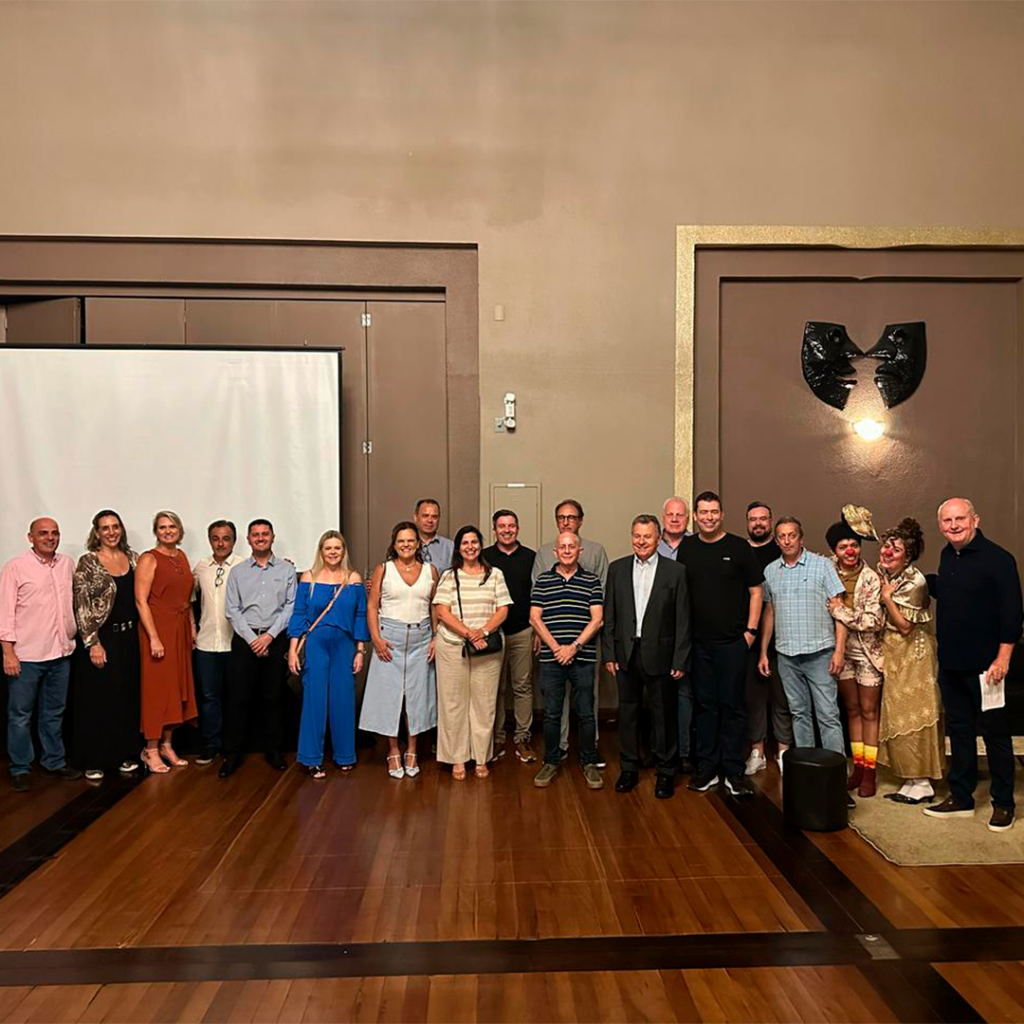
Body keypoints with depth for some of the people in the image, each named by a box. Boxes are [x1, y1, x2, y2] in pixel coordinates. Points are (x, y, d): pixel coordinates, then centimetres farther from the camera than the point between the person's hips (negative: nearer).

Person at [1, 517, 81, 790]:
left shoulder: (67, 564, 7)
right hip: (26, 655, -5)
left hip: (61, 652, 5)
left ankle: (54, 761, 29)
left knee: (54, 712, 16)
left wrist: (74, 637, 11)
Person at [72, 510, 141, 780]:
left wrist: (143, 634, 8)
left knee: (128, 699, 11)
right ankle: (94, 760, 16)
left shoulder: (132, 557, 7)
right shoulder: (87, 562, -7)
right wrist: (93, 643, -15)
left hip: (129, 637, 5)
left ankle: (124, 753, 24)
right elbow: (81, 606, -10)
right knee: (99, 700, 3)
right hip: (101, 638, -4)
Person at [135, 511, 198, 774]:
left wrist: (192, 628, 11)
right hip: (158, 628, -7)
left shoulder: (181, 556, 11)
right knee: (157, 688, -1)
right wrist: (154, 638, -18)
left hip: (181, 630, 7)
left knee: (177, 688, 11)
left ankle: (166, 745, 22)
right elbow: (141, 601, -14)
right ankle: (150, 750, 10)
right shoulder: (149, 559, -9)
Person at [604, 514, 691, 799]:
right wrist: (609, 653, 1)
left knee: (664, 714, 6)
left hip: (659, 654, -2)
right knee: (627, 712, 12)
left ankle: (665, 772, 21)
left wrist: (680, 660, -6)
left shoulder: (676, 571, -3)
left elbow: (682, 619, -3)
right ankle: (629, 768, 27)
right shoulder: (617, 568, 5)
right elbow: (609, 615, 6)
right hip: (626, 653, 3)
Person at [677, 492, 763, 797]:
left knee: (733, 705, 2)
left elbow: (755, 591, 2)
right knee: (705, 704, 9)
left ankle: (734, 771, 12)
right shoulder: (686, 549, 7)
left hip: (733, 641, -2)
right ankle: (707, 768, 19)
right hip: (699, 642, 3)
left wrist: (751, 629, -4)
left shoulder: (739, 547, -1)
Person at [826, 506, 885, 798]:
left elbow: (872, 622, -19)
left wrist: (840, 610, -19)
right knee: (852, 709, 14)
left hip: (868, 651, -4)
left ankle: (869, 772, 14)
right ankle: (858, 765, 24)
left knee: (869, 711, 5)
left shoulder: (871, 579, -15)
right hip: (843, 649, 4)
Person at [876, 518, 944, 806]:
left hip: (913, 656, -8)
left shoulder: (914, 582, -17)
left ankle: (922, 784, 6)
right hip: (892, 656, 8)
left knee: (913, 717, -3)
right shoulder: (881, 574, 6)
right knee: (897, 716, 10)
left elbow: (905, 626, -17)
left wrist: (887, 598, -17)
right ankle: (913, 781, 19)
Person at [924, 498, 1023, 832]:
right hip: (950, 663, 7)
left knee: (995, 732, 5)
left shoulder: (997, 558, -14)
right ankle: (961, 798, 25)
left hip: (984, 664, -7)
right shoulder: (947, 556, 9)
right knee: (958, 729, 14)